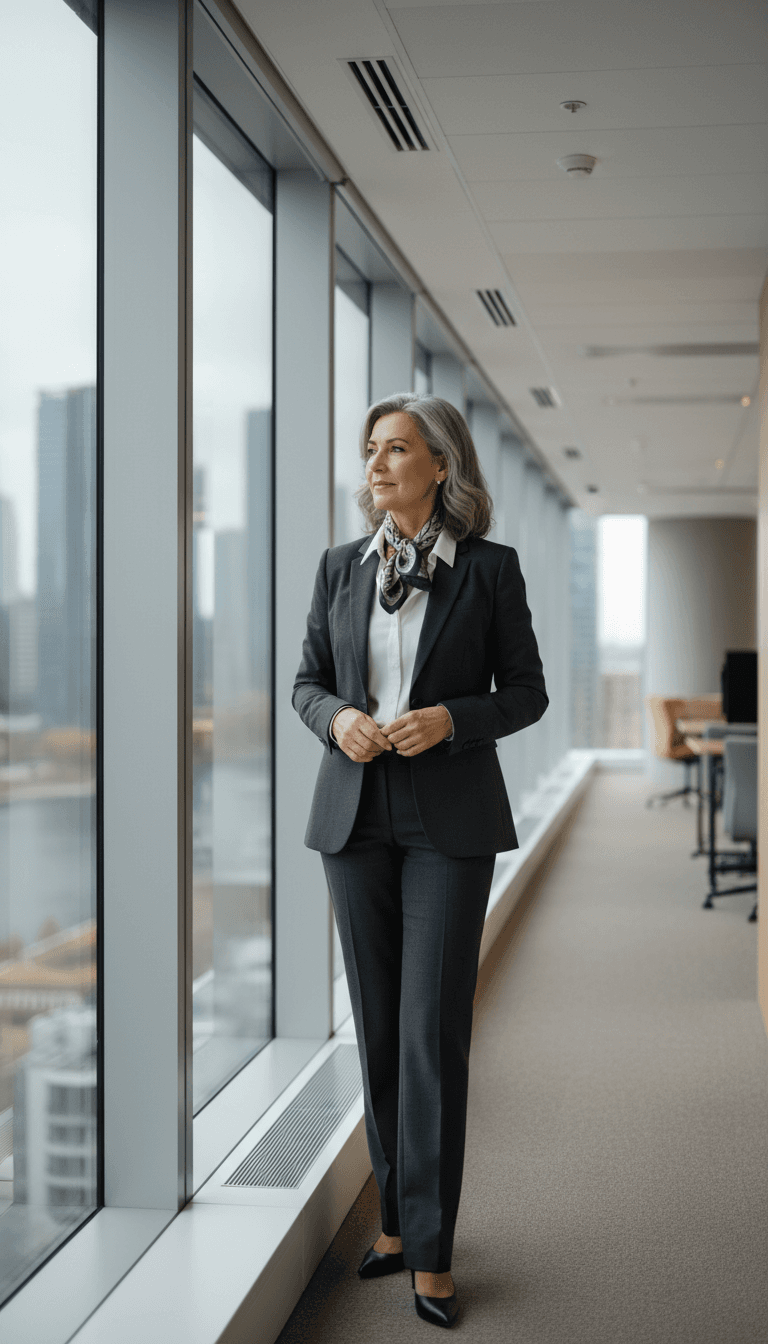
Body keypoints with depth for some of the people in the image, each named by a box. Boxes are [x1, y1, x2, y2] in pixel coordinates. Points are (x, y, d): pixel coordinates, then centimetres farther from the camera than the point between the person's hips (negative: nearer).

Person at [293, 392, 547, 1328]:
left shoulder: (489, 569, -1)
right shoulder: (340, 568, 7)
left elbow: (527, 692, 2)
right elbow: (307, 682, 11)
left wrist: (451, 719, -16)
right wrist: (339, 719, -11)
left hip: (451, 820, -3)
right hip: (356, 815, 3)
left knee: (433, 1027, -6)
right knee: (378, 1026, 8)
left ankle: (429, 1247, 2)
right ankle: (397, 1216, 22)